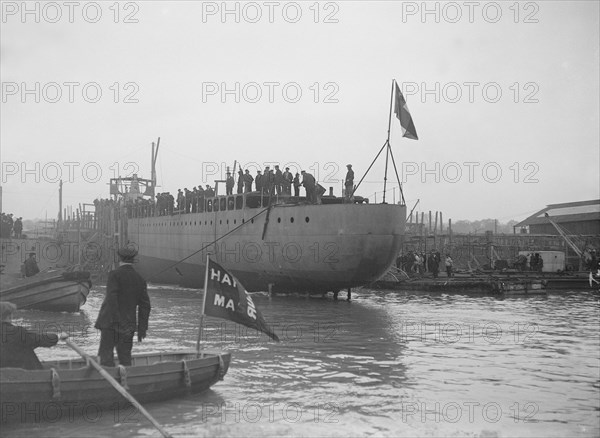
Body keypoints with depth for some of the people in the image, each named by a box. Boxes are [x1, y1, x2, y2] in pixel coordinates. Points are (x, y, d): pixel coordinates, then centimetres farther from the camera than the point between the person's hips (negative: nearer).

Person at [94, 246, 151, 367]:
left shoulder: (114, 274, -7)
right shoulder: (140, 279, 7)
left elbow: (112, 298, -18)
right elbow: (145, 305, 9)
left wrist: (115, 320, -18)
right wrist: (142, 328, 13)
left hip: (110, 323, -5)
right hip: (129, 324, 5)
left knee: (106, 352, -2)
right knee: (125, 356, 11)